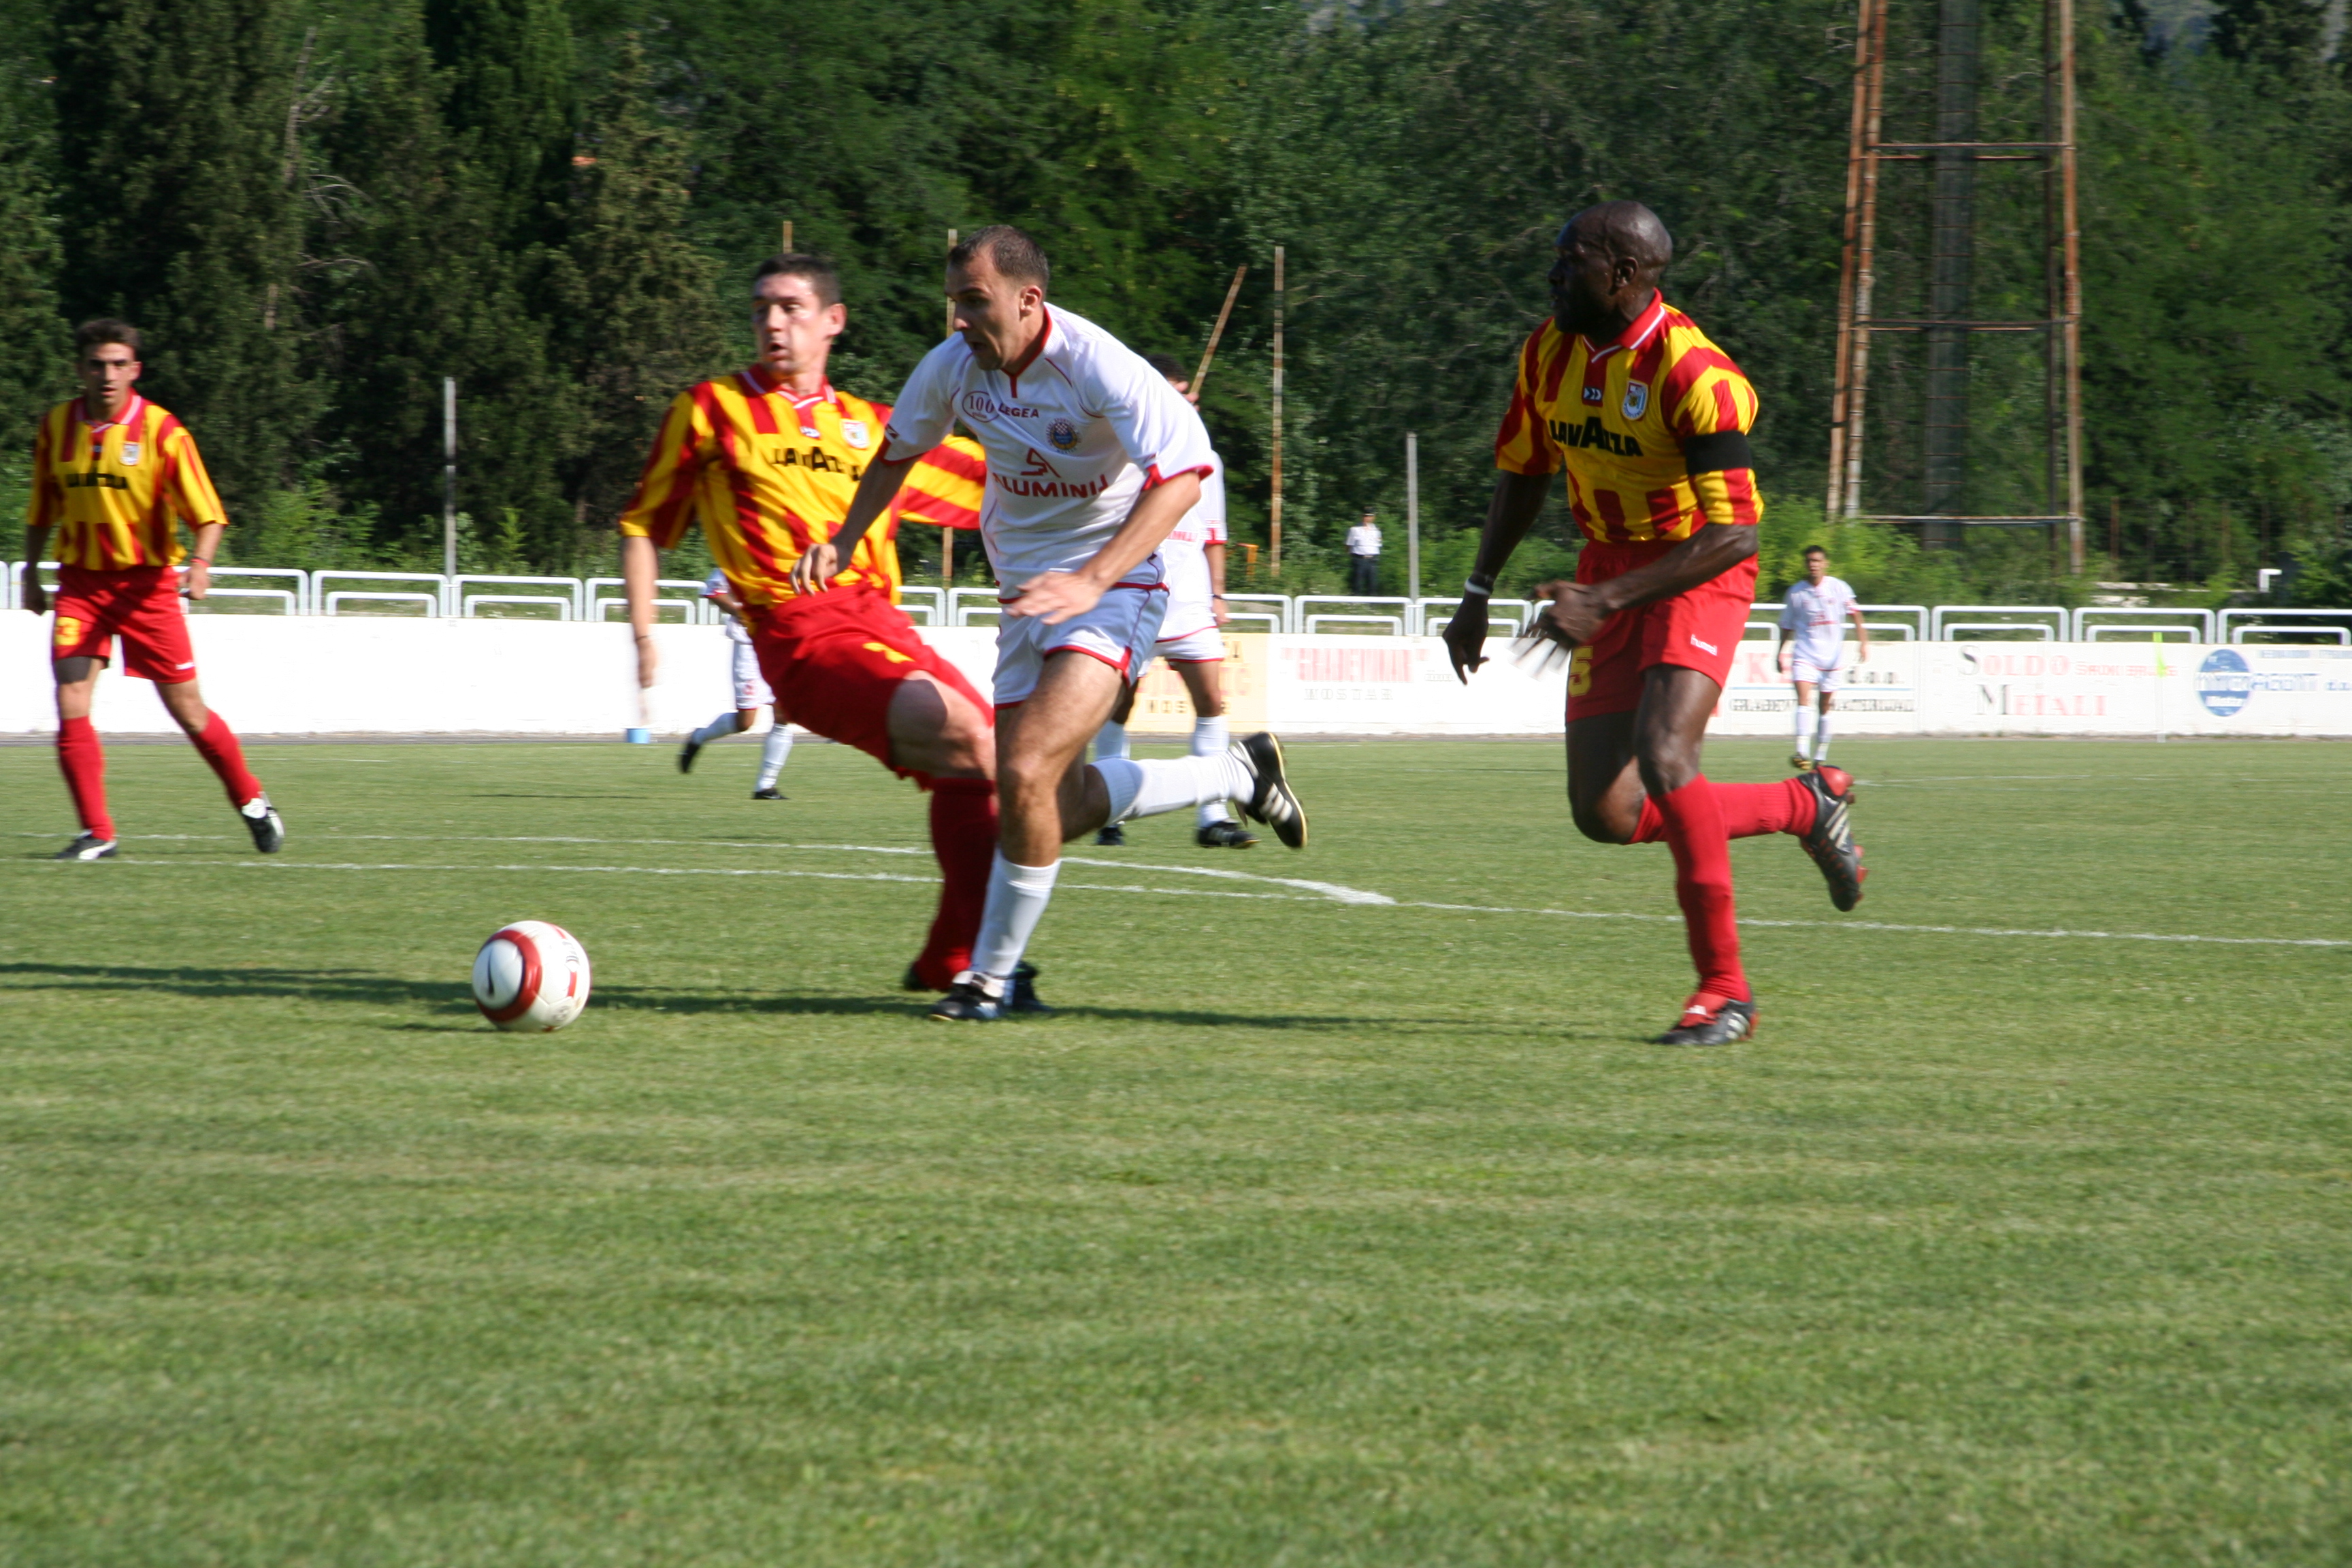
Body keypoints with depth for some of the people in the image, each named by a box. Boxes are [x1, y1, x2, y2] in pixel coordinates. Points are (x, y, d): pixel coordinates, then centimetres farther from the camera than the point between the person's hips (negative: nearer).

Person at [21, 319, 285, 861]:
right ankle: (96, 833, -5)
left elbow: (207, 512, -12)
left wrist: (201, 562, -29)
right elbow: (42, 507, 17)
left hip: (146, 583, -3)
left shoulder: (161, 431, -10)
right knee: (71, 708, -12)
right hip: (81, 583, 3)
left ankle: (252, 803, 23)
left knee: (187, 709, 2)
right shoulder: (55, 427, 2)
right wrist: (31, 573, 17)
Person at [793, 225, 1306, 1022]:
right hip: (1026, 597, 8)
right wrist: (844, 542, 8)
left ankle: (991, 978, -8)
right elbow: (899, 450, 19)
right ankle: (1238, 775, 30)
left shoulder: (1097, 367, -23)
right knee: (1059, 808, 8)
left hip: (1114, 589, -8)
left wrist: (1092, 579, -37)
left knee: (1027, 773, -22)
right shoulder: (953, 366, -2)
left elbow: (1183, 473, -29)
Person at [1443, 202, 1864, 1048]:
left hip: (1698, 575, -7)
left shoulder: (1692, 375, -24)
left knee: (1662, 760, -28)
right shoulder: (1550, 353, -1)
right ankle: (1805, 805, 22)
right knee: (1605, 814, 0)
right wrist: (1477, 595, 14)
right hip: (1610, 570, 7)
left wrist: (1605, 600, -31)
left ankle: (1725, 986, -14)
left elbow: (1735, 534, -26)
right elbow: (1521, 474, 17)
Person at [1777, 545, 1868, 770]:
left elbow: (1855, 615, 1)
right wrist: (1782, 655, 13)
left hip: (1832, 657, 1)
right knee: (1804, 698, -20)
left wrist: (1863, 642, -11)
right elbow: (1787, 626, 13)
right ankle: (1802, 752, -30)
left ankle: (1821, 756, 20)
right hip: (1805, 656, -1)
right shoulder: (1796, 591, 3)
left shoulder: (1838, 588, 1)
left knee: (1826, 707, 7)